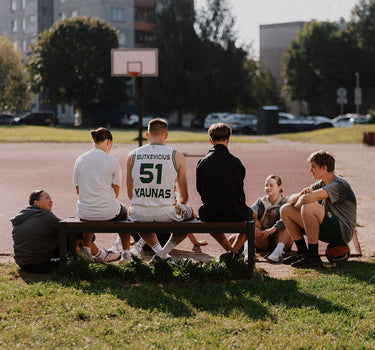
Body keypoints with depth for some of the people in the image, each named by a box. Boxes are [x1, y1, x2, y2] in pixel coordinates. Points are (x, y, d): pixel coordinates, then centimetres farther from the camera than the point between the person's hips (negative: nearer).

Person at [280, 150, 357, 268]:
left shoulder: (339, 185, -17)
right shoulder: (322, 183, 13)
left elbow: (307, 199, -32)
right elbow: (291, 199, 11)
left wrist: (297, 205, -9)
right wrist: (300, 194, -13)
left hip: (342, 233, -9)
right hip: (327, 230, 9)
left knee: (308, 207, -34)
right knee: (285, 210, 5)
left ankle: (313, 256, -24)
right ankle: (302, 252, 5)